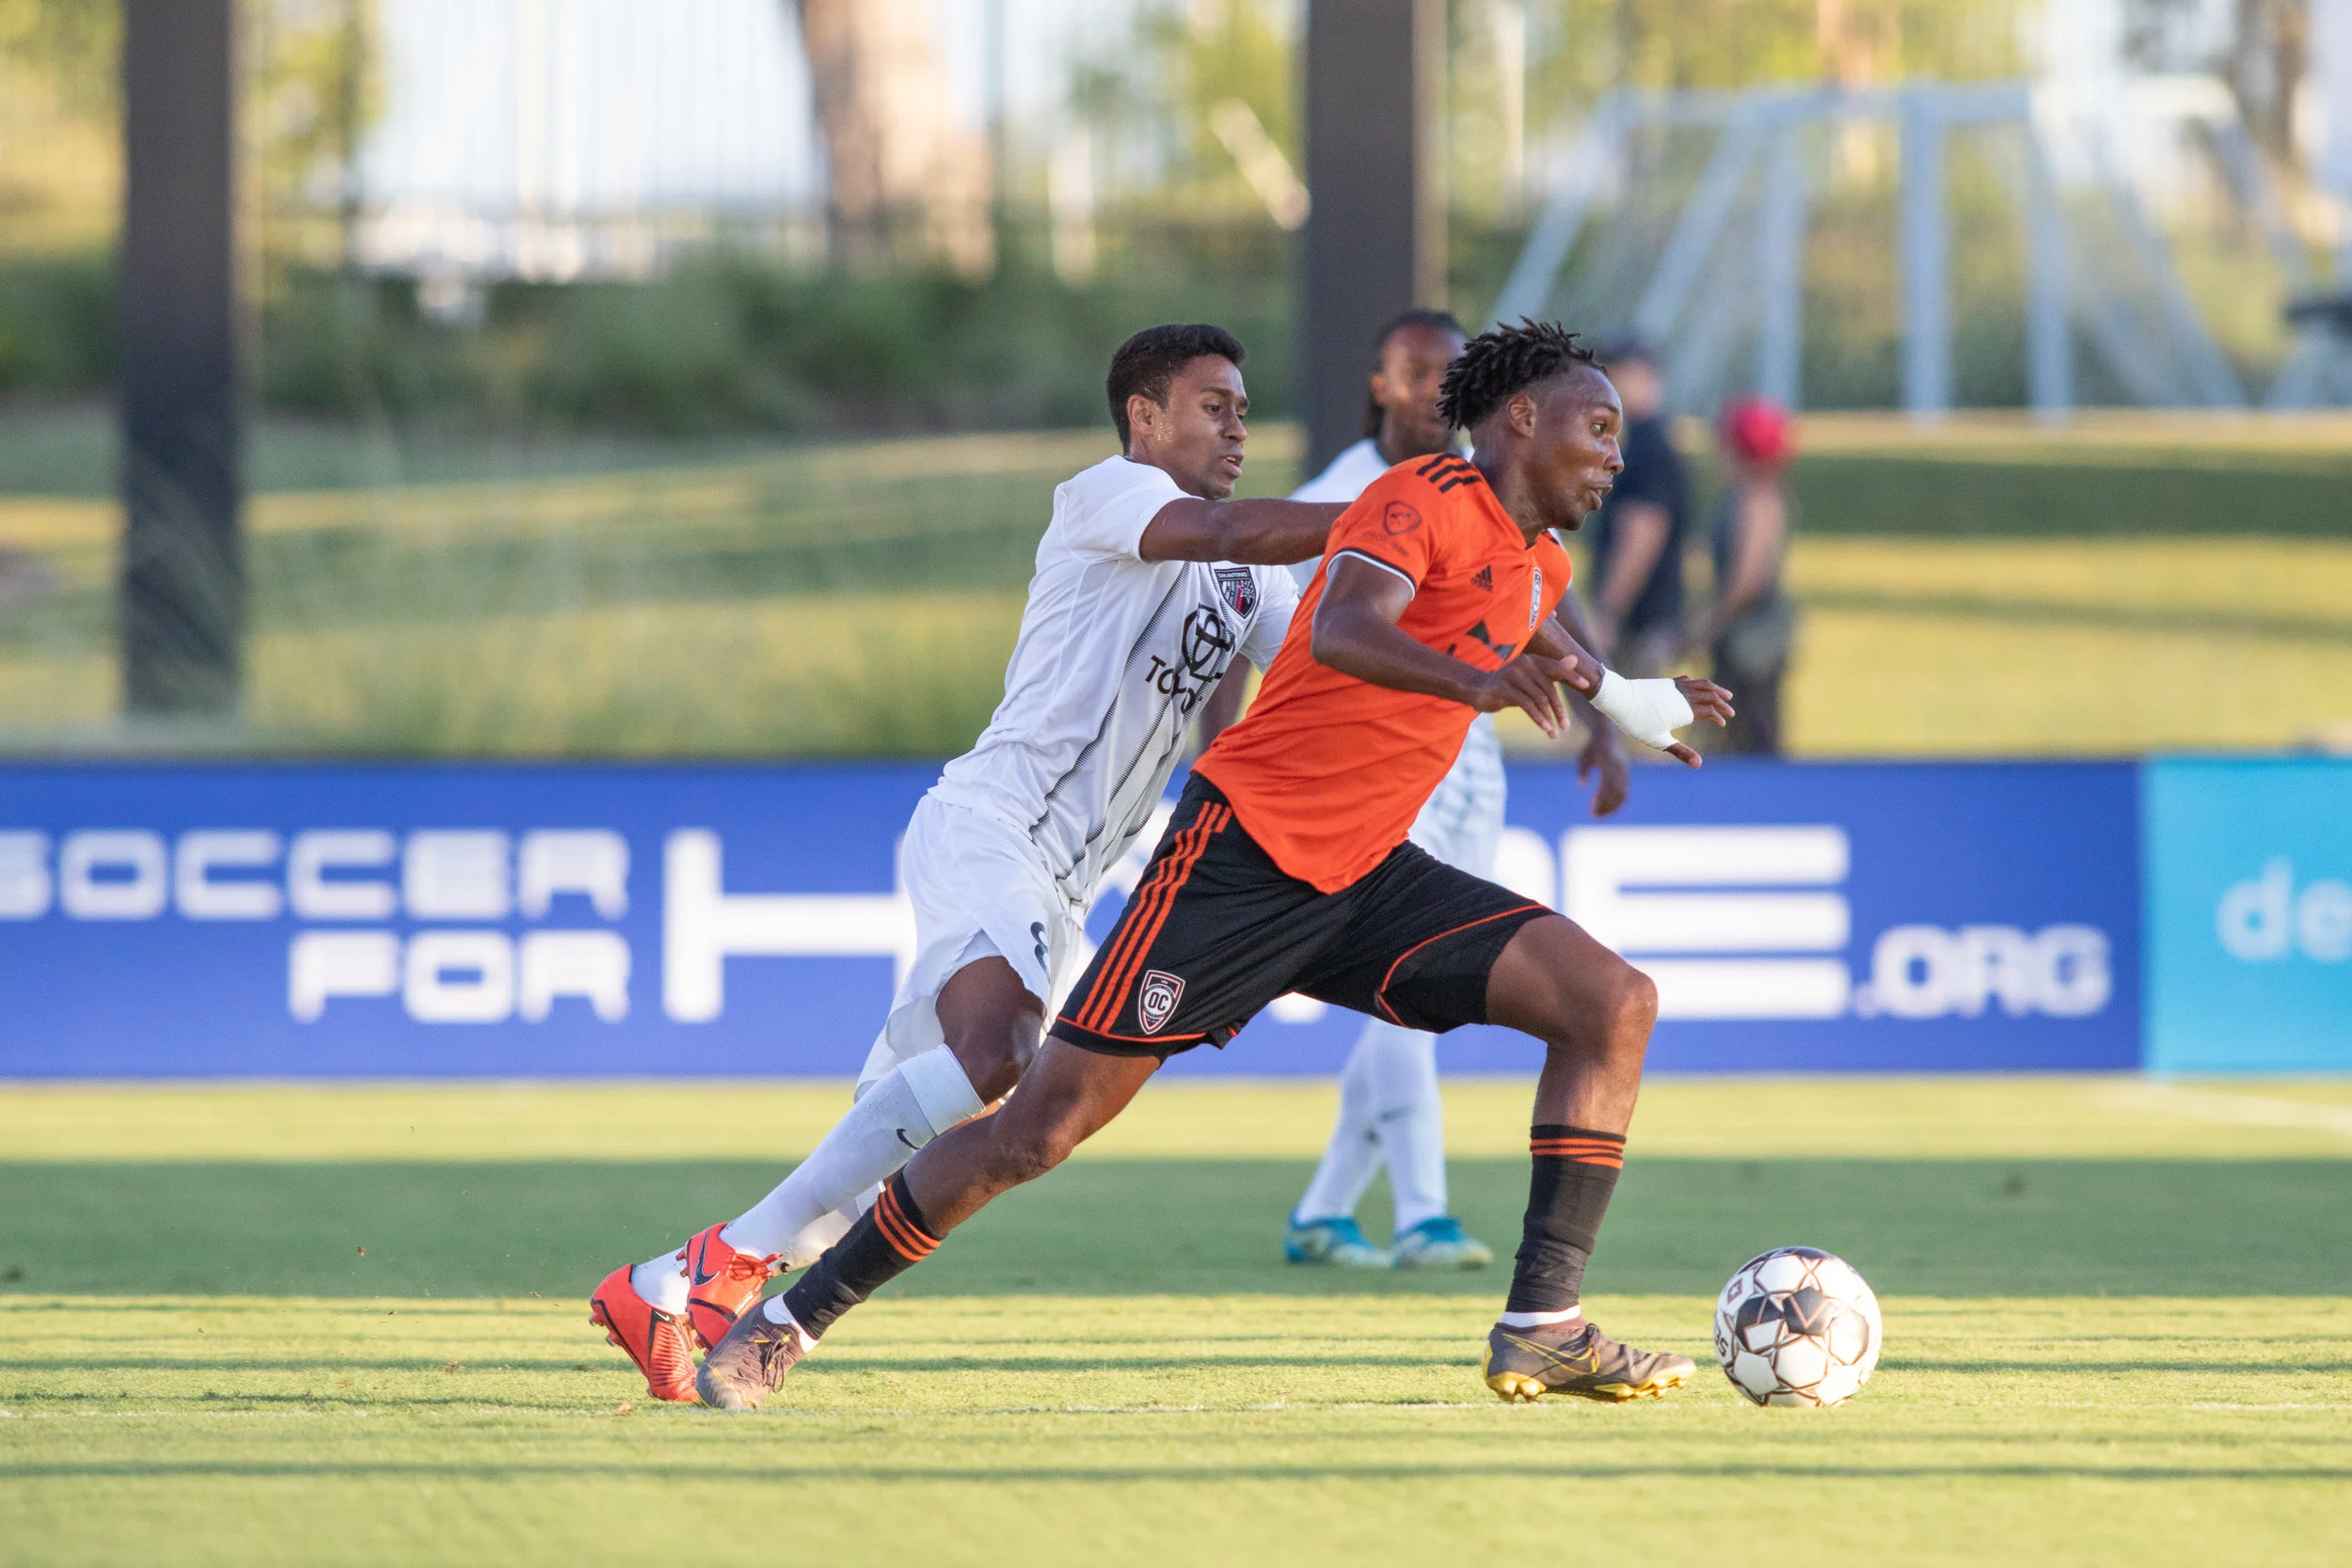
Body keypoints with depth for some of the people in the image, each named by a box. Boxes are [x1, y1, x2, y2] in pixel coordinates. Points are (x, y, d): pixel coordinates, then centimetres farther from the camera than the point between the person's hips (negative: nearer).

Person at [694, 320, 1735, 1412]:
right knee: (1044, 1123, -8)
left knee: (1614, 1004, -9)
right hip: (1242, 853, -8)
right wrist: (1477, 679, -48)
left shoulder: (1538, 569, 14)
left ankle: (1540, 1329, -12)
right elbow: (1338, 632, -34)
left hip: (1364, 876, 8)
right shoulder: (1427, 501, -13)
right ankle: (786, 1324, 5)